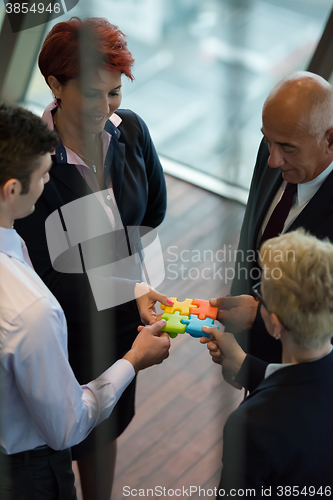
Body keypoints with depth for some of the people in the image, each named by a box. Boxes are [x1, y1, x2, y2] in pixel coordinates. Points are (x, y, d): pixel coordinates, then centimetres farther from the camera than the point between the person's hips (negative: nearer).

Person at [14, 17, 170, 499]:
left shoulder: (130, 128, -10)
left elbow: (154, 208, 8)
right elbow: (46, 268, -22)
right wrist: (129, 289, -25)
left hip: (122, 315, 5)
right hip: (66, 327, -5)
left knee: (107, 424, 25)